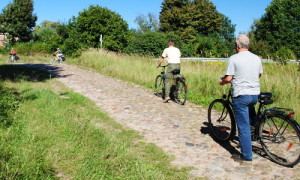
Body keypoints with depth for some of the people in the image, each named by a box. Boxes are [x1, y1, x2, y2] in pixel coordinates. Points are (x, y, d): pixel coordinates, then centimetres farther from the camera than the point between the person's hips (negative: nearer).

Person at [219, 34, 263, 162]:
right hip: (255, 94, 6)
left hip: (241, 95, -6)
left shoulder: (234, 58, -11)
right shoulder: (257, 58, 7)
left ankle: (246, 156, 7)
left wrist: (221, 82, 8)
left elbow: (228, 78, -13)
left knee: (243, 126, 0)